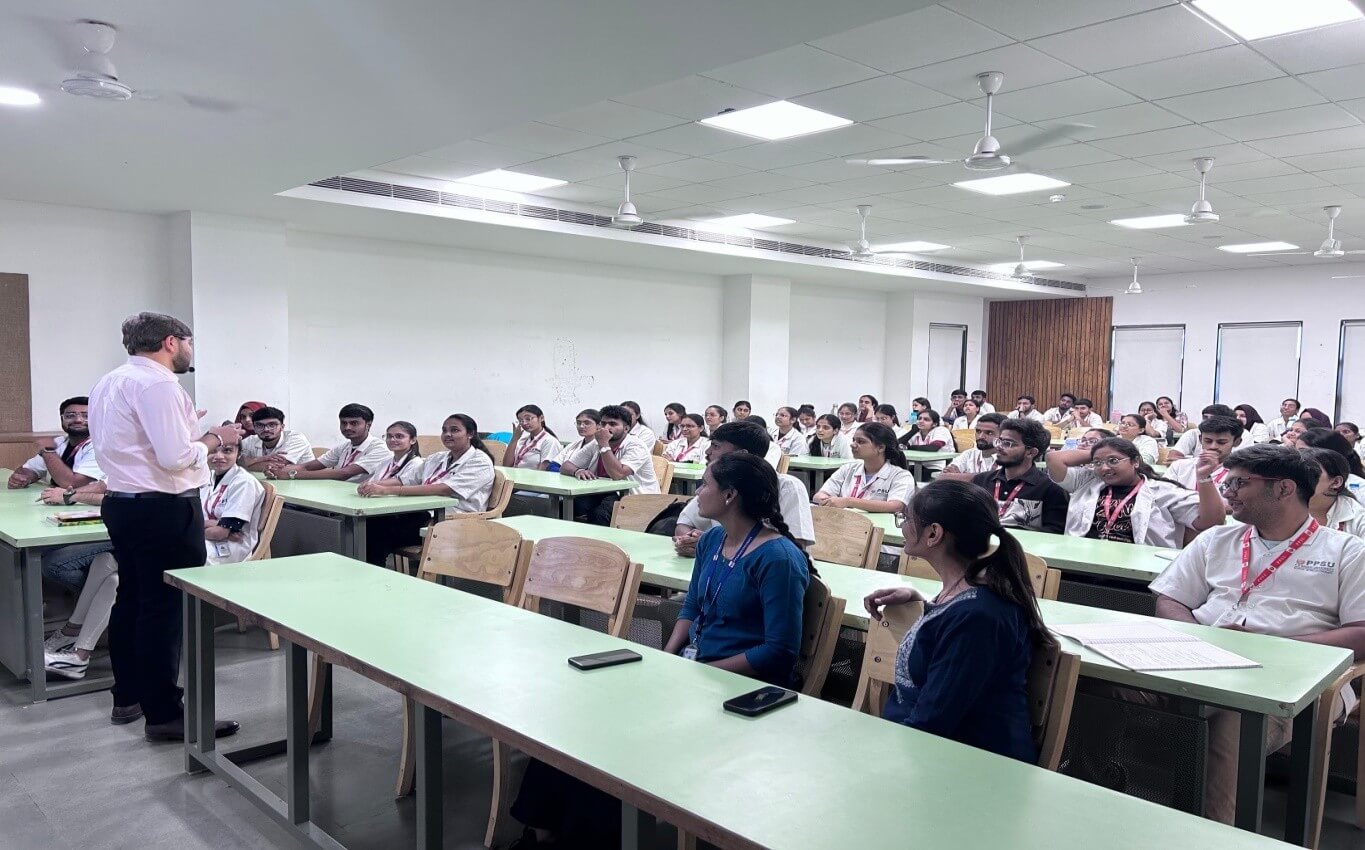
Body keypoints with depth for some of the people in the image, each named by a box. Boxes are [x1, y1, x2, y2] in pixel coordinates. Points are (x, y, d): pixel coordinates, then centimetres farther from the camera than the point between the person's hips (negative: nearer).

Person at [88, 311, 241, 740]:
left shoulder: (109, 383, 12)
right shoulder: (156, 384, -17)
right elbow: (175, 457, -23)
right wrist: (214, 438, -7)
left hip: (121, 503, 10)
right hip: (163, 510, -10)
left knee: (132, 599, 19)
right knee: (167, 608, -4)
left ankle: (128, 697, 32)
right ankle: (164, 714, 1)